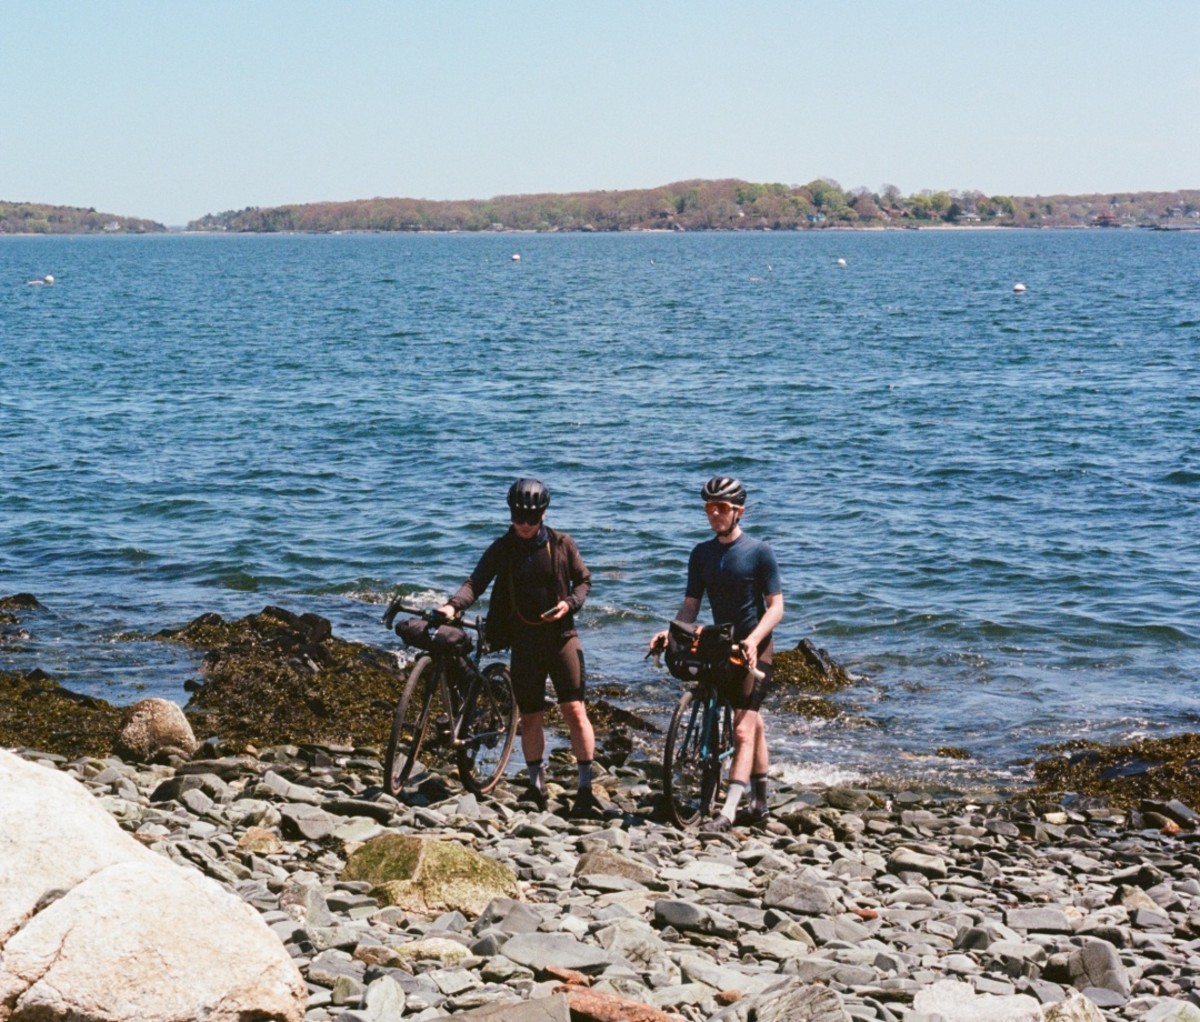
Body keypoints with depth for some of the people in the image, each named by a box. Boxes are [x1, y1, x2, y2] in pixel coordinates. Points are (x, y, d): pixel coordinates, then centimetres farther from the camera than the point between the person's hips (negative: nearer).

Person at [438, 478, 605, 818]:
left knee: (574, 709, -10)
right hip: (523, 640, 2)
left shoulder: (561, 544, 0)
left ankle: (585, 789, -5)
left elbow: (584, 580, 8)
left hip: (561, 635, -2)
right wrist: (453, 606, -29)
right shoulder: (502, 549, 1)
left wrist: (569, 603, -12)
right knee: (530, 716, 6)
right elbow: (476, 582, -10)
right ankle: (536, 786, 19)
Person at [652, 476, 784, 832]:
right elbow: (691, 605, 5)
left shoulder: (759, 552, -9)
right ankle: (760, 801, 25)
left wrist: (752, 639, -27)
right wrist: (670, 633, -15)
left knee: (743, 729, -14)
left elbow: (776, 606, -11)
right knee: (753, 723, 16)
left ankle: (729, 810, -22)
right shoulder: (702, 554, 6)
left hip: (755, 648, -5)